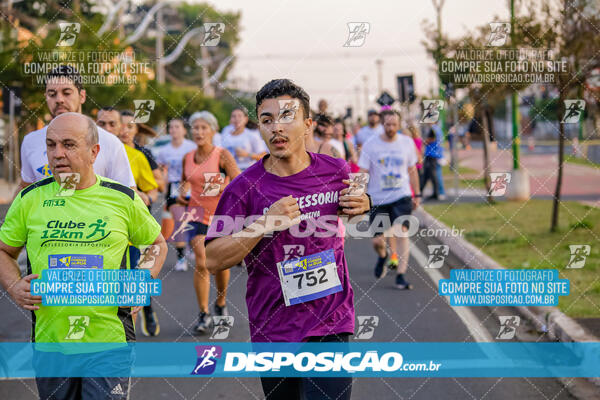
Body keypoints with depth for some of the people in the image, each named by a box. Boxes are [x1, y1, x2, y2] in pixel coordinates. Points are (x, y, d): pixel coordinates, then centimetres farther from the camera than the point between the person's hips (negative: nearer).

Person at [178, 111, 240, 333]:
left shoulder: (222, 155, -9)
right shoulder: (187, 158, 3)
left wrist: (224, 188, -32)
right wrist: (182, 193, 3)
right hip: (198, 215, 2)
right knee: (201, 263, -10)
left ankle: (221, 303, 35)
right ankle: (203, 314, -4)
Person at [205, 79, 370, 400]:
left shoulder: (335, 171, 0)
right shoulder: (244, 188, -8)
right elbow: (213, 261, -12)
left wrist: (362, 204, 0)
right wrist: (264, 223, -22)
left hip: (331, 324, 0)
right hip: (272, 329, 0)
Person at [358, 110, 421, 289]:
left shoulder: (407, 143, 3)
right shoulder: (370, 145, -3)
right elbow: (363, 173, -2)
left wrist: (417, 195, 16)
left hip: (402, 197, 0)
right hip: (378, 199, 0)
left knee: (401, 231, -19)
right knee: (377, 241, 3)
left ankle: (401, 275, -15)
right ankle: (382, 256, 40)